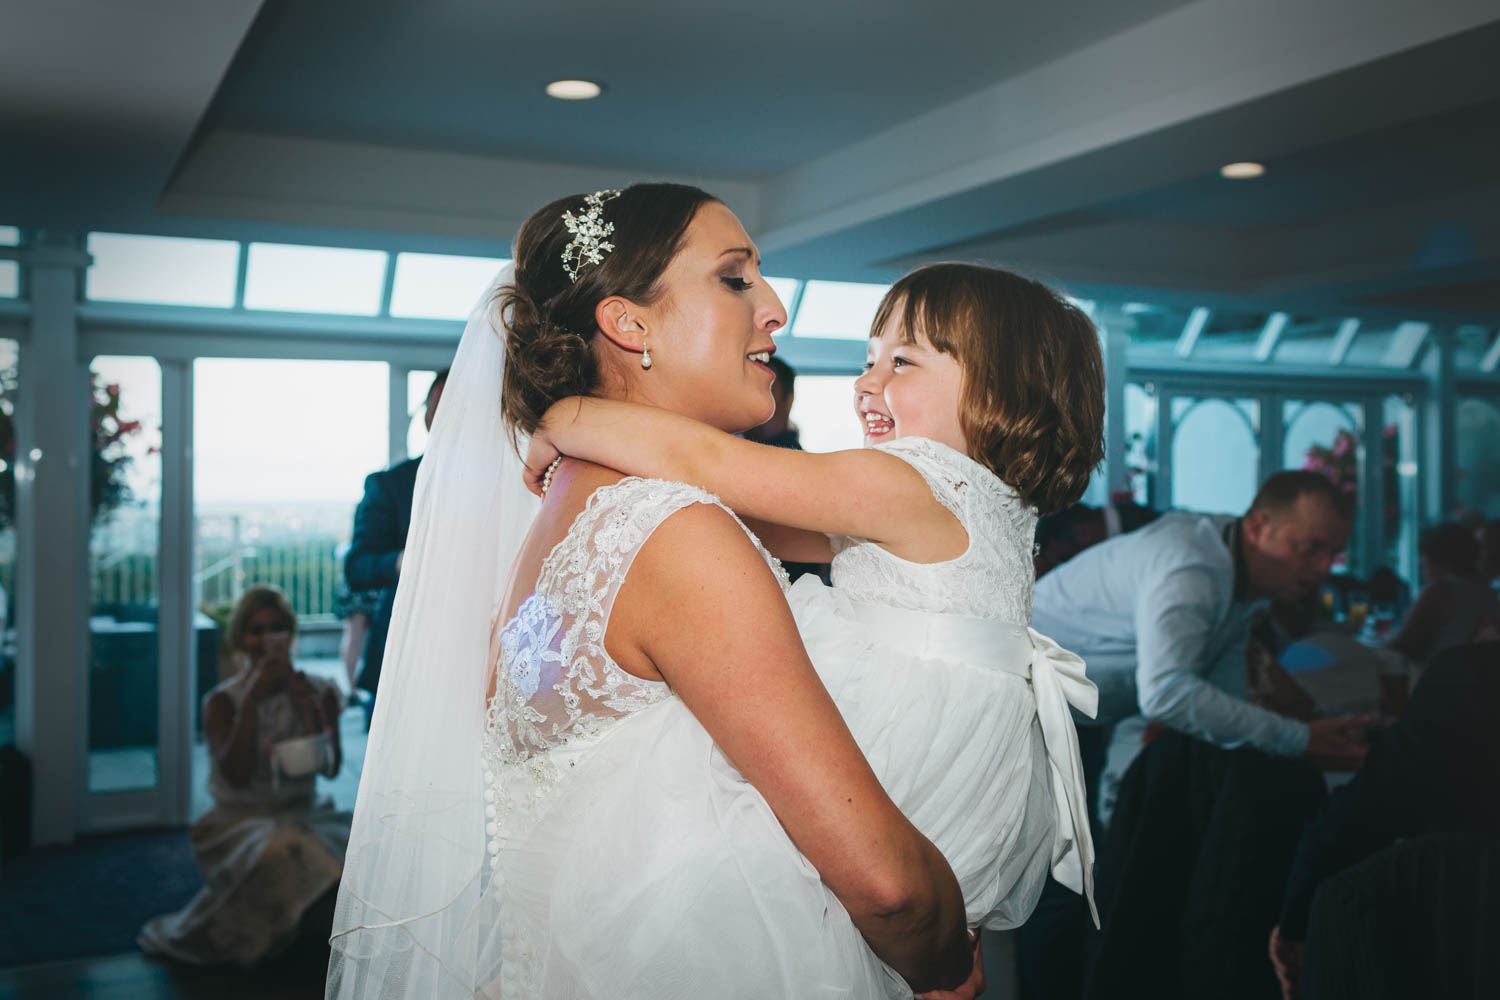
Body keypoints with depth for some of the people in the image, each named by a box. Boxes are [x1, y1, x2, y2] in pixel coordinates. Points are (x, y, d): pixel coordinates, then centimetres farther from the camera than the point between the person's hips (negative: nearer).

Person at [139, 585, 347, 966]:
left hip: (303, 817, 3)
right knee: (276, 853, -38)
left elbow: (331, 767, -4)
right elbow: (236, 775, -14)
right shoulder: (223, 702, -1)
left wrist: (309, 709, -15)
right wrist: (252, 700, -17)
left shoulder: (316, 693, 6)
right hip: (242, 820, -3)